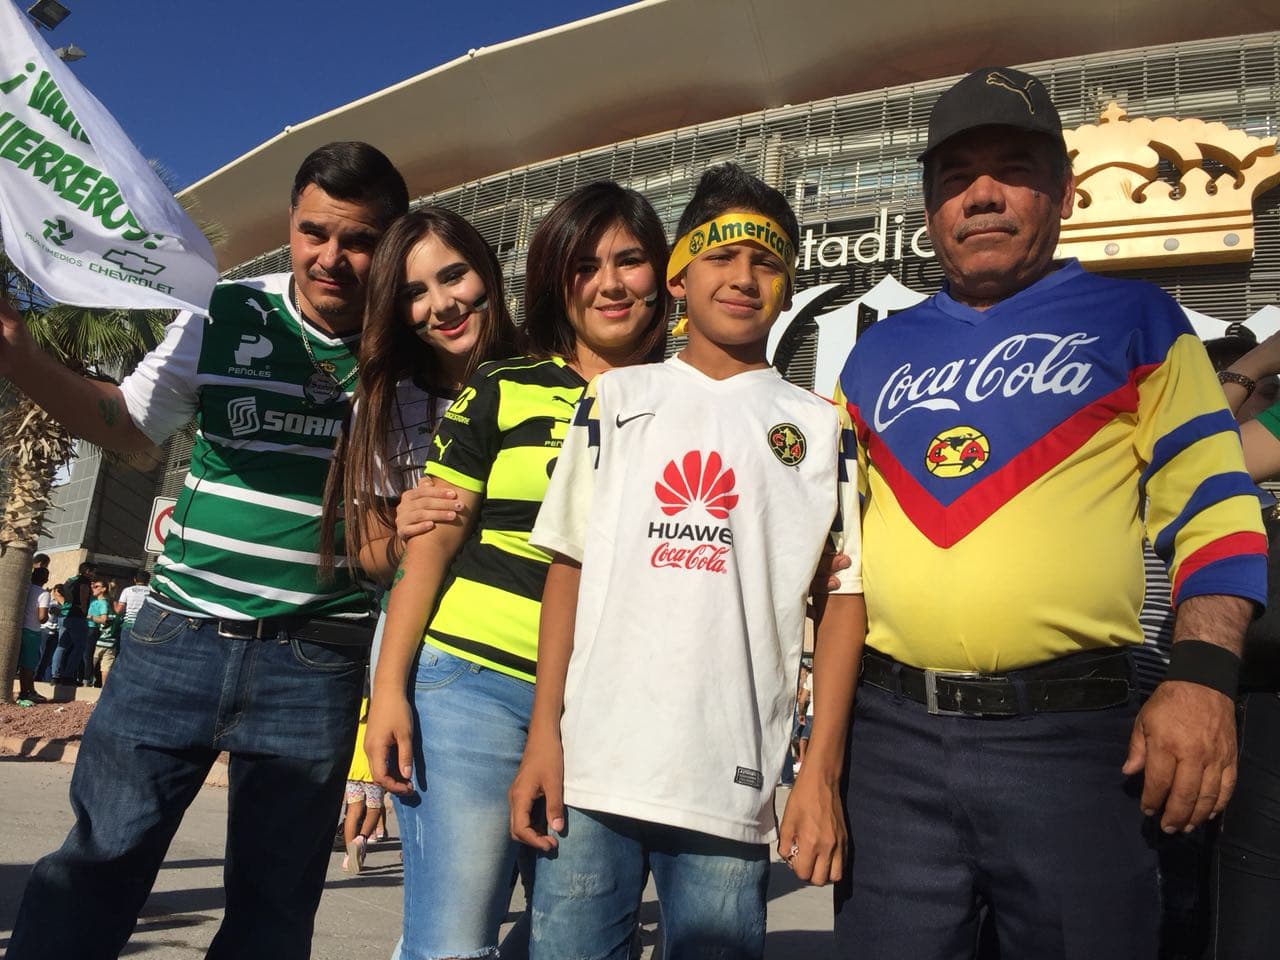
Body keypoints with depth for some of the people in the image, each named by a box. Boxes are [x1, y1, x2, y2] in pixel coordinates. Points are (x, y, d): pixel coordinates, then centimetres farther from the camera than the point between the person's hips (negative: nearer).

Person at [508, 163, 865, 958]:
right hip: (591, 768, 1)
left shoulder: (821, 427, 8)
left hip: (732, 784, 0)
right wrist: (544, 731, -1)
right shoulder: (617, 399, 10)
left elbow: (844, 598, 4)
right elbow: (569, 564, 7)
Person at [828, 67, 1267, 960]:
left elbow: (1214, 511, -1)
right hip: (890, 730, 3)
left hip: (1073, 729, -2)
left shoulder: (1137, 321, 4)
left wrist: (1202, 679, -14)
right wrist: (824, 699, 12)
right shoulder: (879, 351, 12)